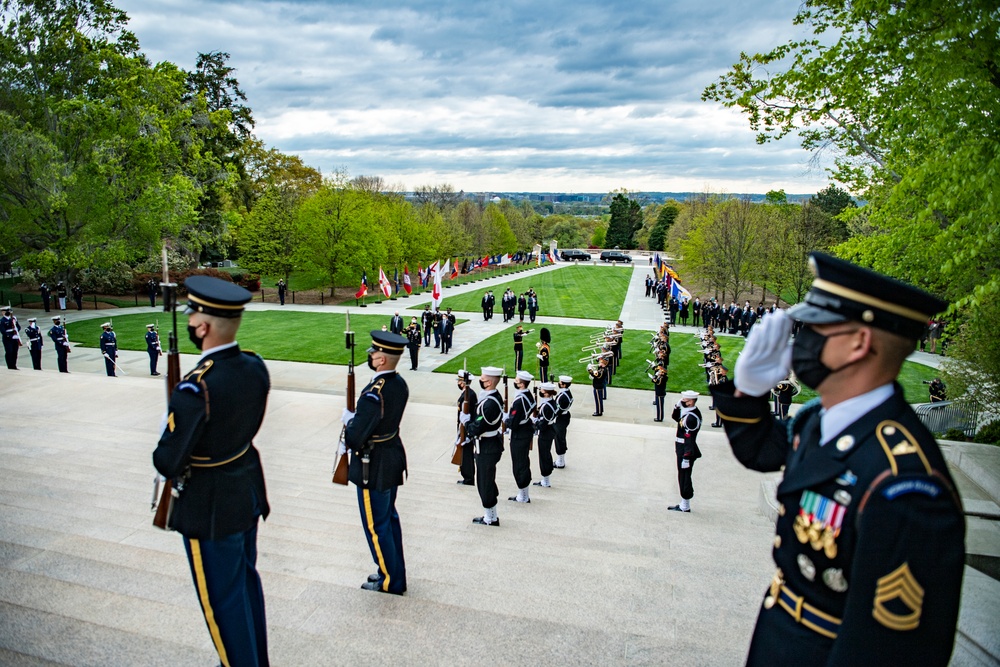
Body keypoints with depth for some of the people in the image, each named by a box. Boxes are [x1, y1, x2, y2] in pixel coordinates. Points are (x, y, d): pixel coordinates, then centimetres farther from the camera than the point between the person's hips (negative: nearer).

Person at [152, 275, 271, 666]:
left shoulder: (195, 389, -31)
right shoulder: (256, 368, -8)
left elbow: (168, 463, -23)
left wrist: (162, 453, -1)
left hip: (211, 507, -8)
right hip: (249, 491, 8)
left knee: (222, 599, 12)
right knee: (247, 579, 25)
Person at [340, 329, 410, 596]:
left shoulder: (373, 394, -30)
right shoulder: (400, 383, -2)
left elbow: (355, 439, -27)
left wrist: (348, 419, -9)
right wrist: (357, 416, 2)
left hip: (374, 467, -9)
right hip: (394, 457, 9)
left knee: (376, 524, 9)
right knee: (389, 517, 22)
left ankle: (390, 581, 24)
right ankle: (395, 572, 37)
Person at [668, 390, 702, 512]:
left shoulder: (691, 417, -23)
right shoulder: (689, 412, 6)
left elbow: (689, 439, -24)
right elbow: (675, 417, 21)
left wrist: (686, 458, -23)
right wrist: (677, 406, 2)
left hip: (686, 451, -10)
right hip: (682, 449, 10)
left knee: (684, 477, 1)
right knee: (683, 476, 17)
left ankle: (685, 506, 12)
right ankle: (684, 503, 28)